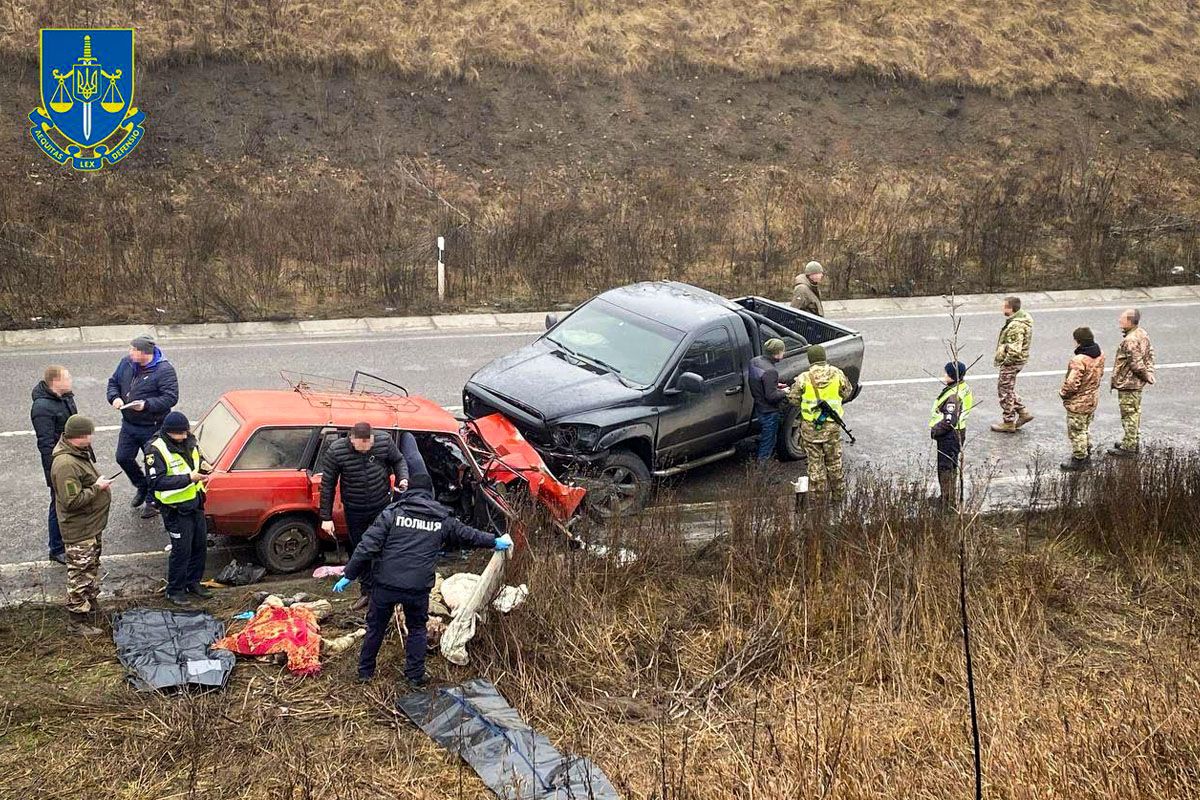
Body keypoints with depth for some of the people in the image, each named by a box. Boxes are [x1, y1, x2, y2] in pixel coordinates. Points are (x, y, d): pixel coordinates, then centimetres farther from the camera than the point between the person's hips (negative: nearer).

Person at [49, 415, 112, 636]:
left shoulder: (80, 453, 4)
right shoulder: (66, 465, -29)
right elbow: (72, 501, -30)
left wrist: (98, 482, 8)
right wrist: (97, 488, -23)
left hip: (91, 525, 11)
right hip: (79, 531, -11)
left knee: (92, 568, 24)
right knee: (80, 573, 0)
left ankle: (92, 607, 41)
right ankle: (77, 621, 10)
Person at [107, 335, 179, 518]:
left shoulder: (164, 370, -20)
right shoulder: (126, 363, 0)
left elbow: (171, 398, -22)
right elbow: (113, 382, 13)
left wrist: (146, 405, -31)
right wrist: (115, 397, -8)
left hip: (153, 427, -7)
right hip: (129, 424, 7)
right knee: (123, 458, 14)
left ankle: (153, 501, 23)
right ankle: (142, 486, 40)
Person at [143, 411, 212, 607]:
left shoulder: (189, 442, 2)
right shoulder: (156, 450, -19)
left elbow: (198, 458, 20)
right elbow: (156, 482, -25)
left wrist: (203, 466, -6)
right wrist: (189, 478, -30)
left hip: (196, 504, 7)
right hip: (176, 509, -7)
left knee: (200, 545, 16)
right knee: (181, 550, 0)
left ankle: (193, 582, 34)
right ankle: (175, 591, 16)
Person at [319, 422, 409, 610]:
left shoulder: (384, 441, -16)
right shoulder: (335, 452, -20)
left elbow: (398, 461, 4)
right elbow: (327, 485, -10)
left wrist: (403, 478, -17)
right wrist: (326, 518, -7)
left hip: (383, 507, 0)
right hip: (355, 512, 0)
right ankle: (367, 591, 32)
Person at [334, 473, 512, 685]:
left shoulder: (392, 512, -1)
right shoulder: (442, 520, 6)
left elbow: (368, 546, -8)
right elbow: (467, 534, 22)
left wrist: (349, 575, -2)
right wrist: (495, 542, 39)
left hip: (386, 584, -1)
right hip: (418, 588, 1)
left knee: (376, 627, 18)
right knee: (417, 629, 22)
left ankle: (365, 671, 29)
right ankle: (415, 675, 22)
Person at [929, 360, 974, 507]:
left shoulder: (954, 395, -27)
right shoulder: (962, 387, 5)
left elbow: (950, 420, -29)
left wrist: (935, 430, -15)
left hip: (950, 436, -10)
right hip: (955, 433, 10)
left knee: (946, 468, 0)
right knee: (950, 467, 21)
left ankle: (948, 501, 8)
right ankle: (947, 496, 33)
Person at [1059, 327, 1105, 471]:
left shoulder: (1078, 360, -30)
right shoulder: (1100, 355, -3)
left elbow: (1072, 384, -30)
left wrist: (1063, 393, -11)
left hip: (1078, 402, -9)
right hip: (1093, 399, 9)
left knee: (1076, 432, 6)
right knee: (1086, 428, 25)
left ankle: (1078, 460, 15)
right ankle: (1087, 455, 37)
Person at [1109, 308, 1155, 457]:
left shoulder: (1130, 341, -27)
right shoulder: (1142, 333, 5)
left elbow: (1136, 364, -25)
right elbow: (1150, 353, 14)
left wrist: (1147, 376, -10)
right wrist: (1149, 372, 13)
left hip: (1128, 384, -10)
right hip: (1137, 383, 10)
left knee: (1129, 414, -1)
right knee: (1135, 412, 20)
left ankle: (1128, 448, 8)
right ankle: (1133, 442, 33)